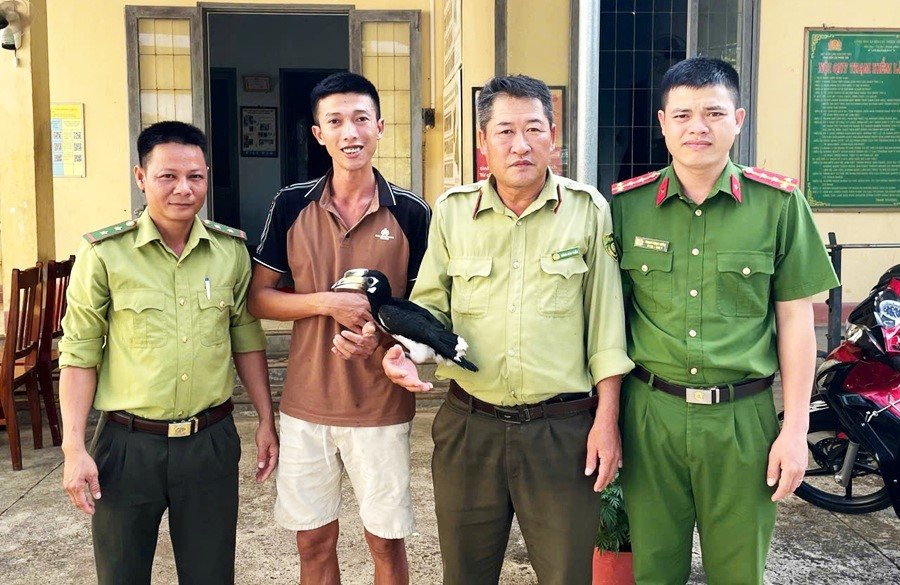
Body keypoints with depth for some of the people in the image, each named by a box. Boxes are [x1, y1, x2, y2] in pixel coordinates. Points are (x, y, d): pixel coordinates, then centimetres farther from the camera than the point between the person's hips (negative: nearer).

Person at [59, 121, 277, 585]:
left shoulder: (231, 249, 0)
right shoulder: (104, 253, -8)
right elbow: (79, 354, -5)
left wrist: (266, 420, 8)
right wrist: (74, 448, -7)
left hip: (211, 441, 2)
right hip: (127, 443, -2)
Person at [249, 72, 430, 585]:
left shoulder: (410, 213, -5)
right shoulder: (292, 206, 0)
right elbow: (259, 299, 1)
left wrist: (380, 335, -19)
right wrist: (328, 302, -15)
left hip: (382, 406, -1)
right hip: (306, 405, 2)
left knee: (386, 540, 12)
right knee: (313, 540, 15)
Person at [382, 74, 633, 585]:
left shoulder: (588, 210, -2)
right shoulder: (452, 211, 2)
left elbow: (605, 322, -1)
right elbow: (430, 303, 8)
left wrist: (606, 420, -3)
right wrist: (406, 348, -12)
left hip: (564, 429, -2)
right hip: (469, 426, 2)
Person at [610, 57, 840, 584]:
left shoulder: (779, 203, -1)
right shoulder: (625, 204, 1)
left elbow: (795, 320, 2)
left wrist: (795, 429, -1)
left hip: (744, 418, 0)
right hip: (651, 412, 1)